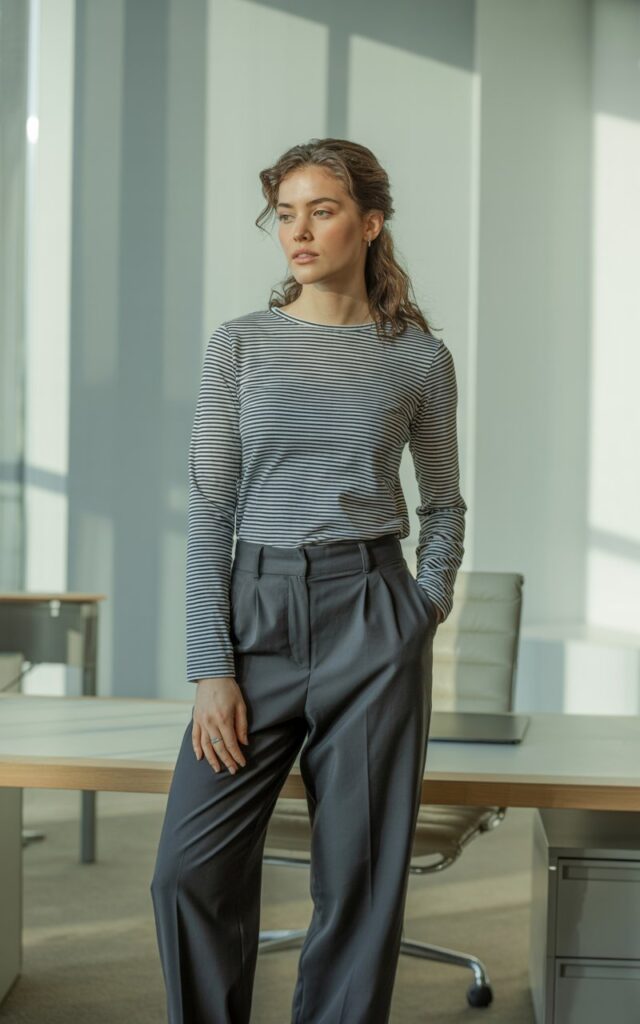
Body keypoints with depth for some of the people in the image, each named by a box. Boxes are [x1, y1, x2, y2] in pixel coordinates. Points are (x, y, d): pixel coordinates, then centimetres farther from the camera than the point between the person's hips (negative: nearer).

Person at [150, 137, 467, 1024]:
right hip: (258, 613, 1)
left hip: (370, 621, -1)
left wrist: (429, 608, 1)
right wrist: (211, 668, -5)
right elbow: (209, 511, 1)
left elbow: (444, 505, 15)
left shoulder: (419, 357, 3)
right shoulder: (239, 345, 3)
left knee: (360, 877, 4)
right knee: (193, 868, -2)